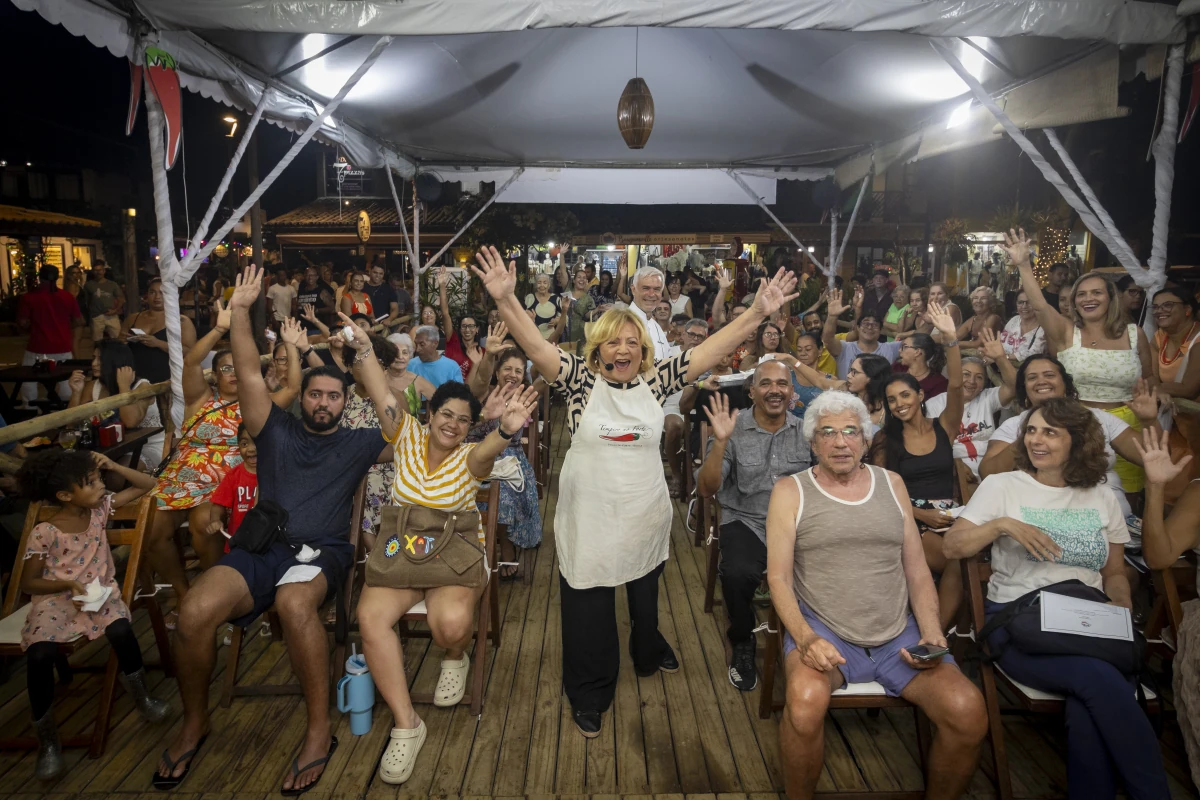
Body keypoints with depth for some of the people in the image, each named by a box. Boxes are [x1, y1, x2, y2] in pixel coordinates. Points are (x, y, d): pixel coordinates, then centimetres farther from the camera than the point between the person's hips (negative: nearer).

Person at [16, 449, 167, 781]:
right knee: (39, 655, -30)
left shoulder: (100, 508, 0)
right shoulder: (44, 533, -11)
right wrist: (68, 584, -19)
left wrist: (113, 466, -6)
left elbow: (147, 484, 7)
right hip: (55, 599, -2)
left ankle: (142, 697, -4)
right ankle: (48, 742, -9)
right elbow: (28, 583, -3)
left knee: (121, 630, -30)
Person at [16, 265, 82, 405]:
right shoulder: (67, 296, 0)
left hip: (37, 349, -2)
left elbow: (22, 323, -6)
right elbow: (78, 321, 7)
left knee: (28, 380, 13)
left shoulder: (29, 297, -8)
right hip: (62, 348, 2)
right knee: (65, 379, 12)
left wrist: (32, 328, 14)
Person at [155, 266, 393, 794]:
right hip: (261, 548, 2)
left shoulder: (357, 444, 16)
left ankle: (320, 730, -21)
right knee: (195, 611, -27)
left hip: (323, 552, -2)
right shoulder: (277, 431, 18)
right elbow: (251, 377, 8)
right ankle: (193, 724, 1)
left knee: (294, 603, -38)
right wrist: (239, 311, 1)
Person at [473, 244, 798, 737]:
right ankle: (589, 695, 28)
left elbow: (711, 349, -8)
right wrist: (504, 300, -33)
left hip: (646, 518, 3)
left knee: (646, 596, 25)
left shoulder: (656, 383, -3)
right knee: (588, 609, 7)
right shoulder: (580, 380, -8)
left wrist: (758, 313, -15)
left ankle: (649, 654, 54)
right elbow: (535, 346, -19)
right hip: (588, 520, -2)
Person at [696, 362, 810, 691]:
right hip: (746, 521, -2)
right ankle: (743, 643, 0)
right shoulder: (734, 430, 0)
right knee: (738, 574, -32)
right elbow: (706, 489, -7)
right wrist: (720, 441, -19)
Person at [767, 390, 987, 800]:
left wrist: (932, 634, -2)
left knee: (968, 712, -20)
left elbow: (917, 570, 13)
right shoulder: (790, 492, 3)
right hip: (822, 631, -3)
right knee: (805, 700, -33)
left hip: (898, 635, 3)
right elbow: (778, 578, -2)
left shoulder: (892, 484, 14)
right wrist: (805, 638, -18)